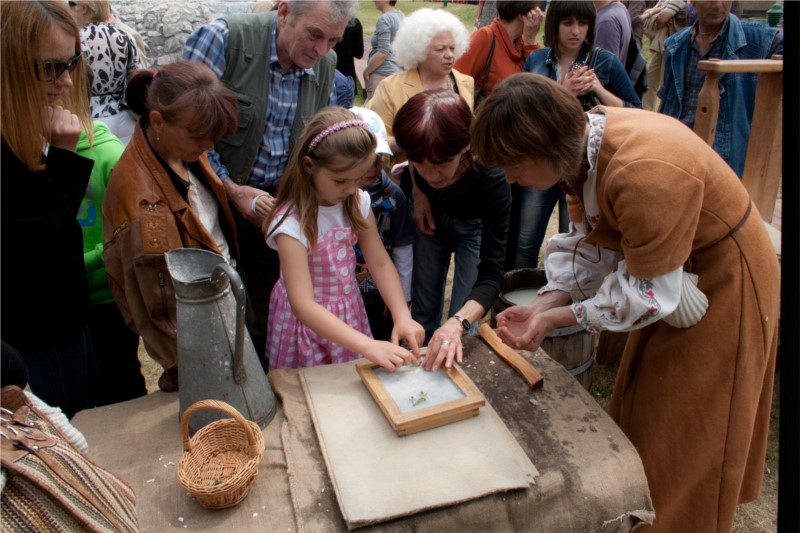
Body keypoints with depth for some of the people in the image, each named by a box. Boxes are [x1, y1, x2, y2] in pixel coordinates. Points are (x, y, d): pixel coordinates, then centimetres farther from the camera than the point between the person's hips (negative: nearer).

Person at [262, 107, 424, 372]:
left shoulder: (358, 203, -10)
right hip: (310, 320, -5)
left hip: (350, 313, 5)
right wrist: (369, 346, -38)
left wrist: (402, 316, -22)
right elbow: (304, 305, -32)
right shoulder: (292, 223, -28)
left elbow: (380, 263, -6)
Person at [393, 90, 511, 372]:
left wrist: (457, 324, -55)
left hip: (475, 225, -3)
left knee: (463, 319, -4)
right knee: (423, 309, 12)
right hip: (430, 216, 3)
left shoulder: (490, 177, -42)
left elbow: (491, 273, -42)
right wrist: (417, 191, -19)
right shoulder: (417, 148, -35)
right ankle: (424, 365, 35)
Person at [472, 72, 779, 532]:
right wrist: (542, 306, -16)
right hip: (669, 272, 8)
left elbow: (647, 289, -28)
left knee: (689, 438, 7)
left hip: (723, 283, -8)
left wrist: (555, 319, -22)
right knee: (640, 408, 20)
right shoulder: (582, 141, -13)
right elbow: (591, 243, -5)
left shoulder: (645, 173, -38)